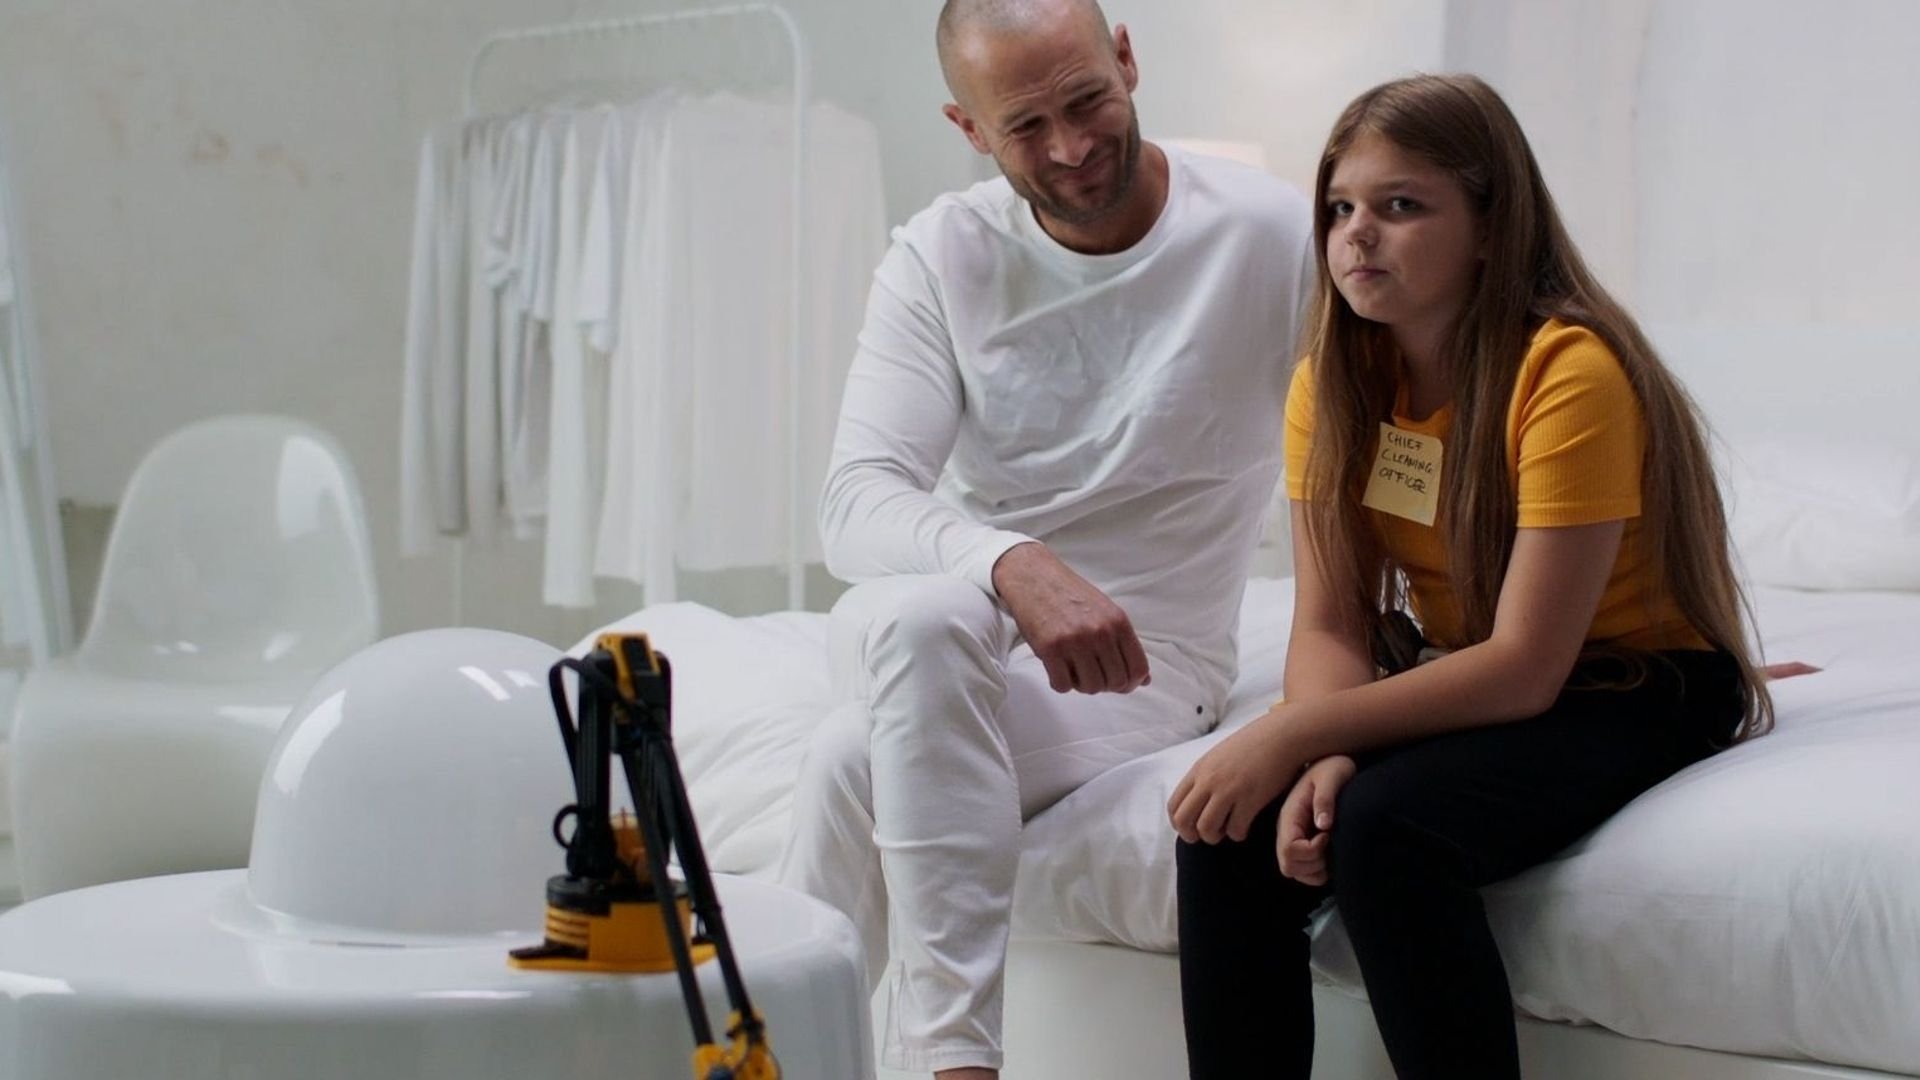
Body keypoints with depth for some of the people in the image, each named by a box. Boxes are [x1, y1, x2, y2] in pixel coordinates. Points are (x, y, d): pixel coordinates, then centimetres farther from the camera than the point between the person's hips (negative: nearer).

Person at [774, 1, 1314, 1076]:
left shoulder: (1272, 234, -9)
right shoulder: (941, 257, -2)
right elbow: (857, 506, -14)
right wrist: (1013, 567, -35)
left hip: (1144, 662, -2)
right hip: (933, 636, 2)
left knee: (862, 763, -30)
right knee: (925, 616, -35)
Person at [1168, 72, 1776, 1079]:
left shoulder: (1569, 373, -23)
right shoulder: (1333, 378, -3)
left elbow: (1525, 667, -25)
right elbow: (1329, 627, -5)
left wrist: (1296, 735, -30)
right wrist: (1321, 759, -27)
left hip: (1630, 688, -6)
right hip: (1458, 679, 6)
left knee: (1386, 828, -31)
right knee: (1231, 834, -19)